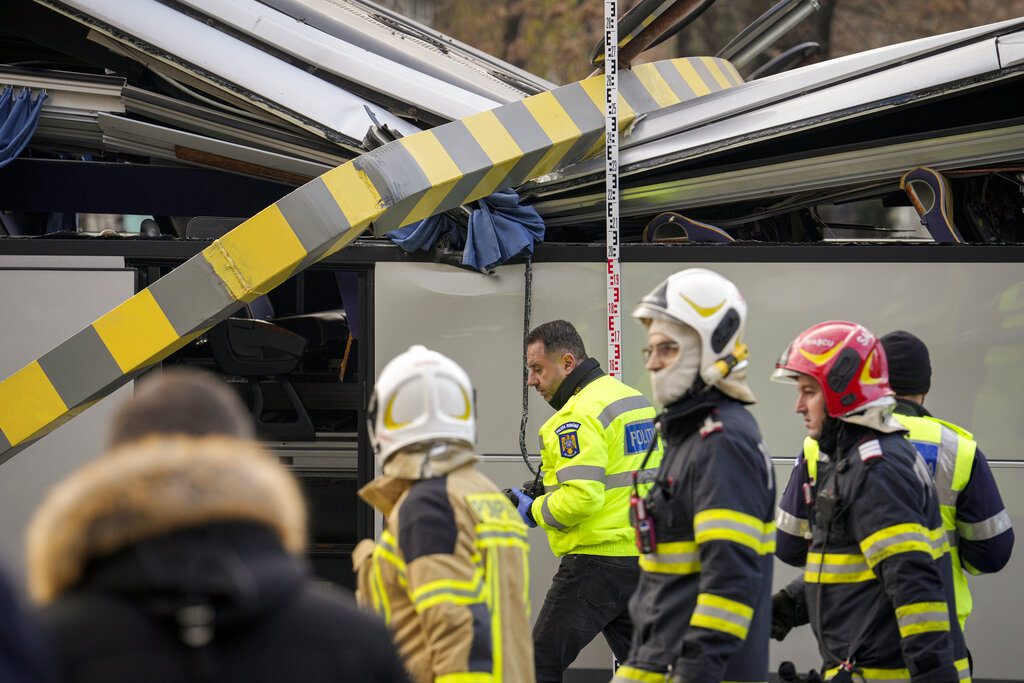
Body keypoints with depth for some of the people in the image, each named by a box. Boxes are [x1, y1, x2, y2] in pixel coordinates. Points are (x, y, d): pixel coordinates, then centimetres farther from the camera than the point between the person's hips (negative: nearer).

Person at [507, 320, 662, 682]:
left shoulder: (581, 414, -16)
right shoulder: (635, 398, 14)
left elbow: (581, 498, -25)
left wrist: (534, 511, -7)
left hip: (598, 559, -9)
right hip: (646, 555, 9)